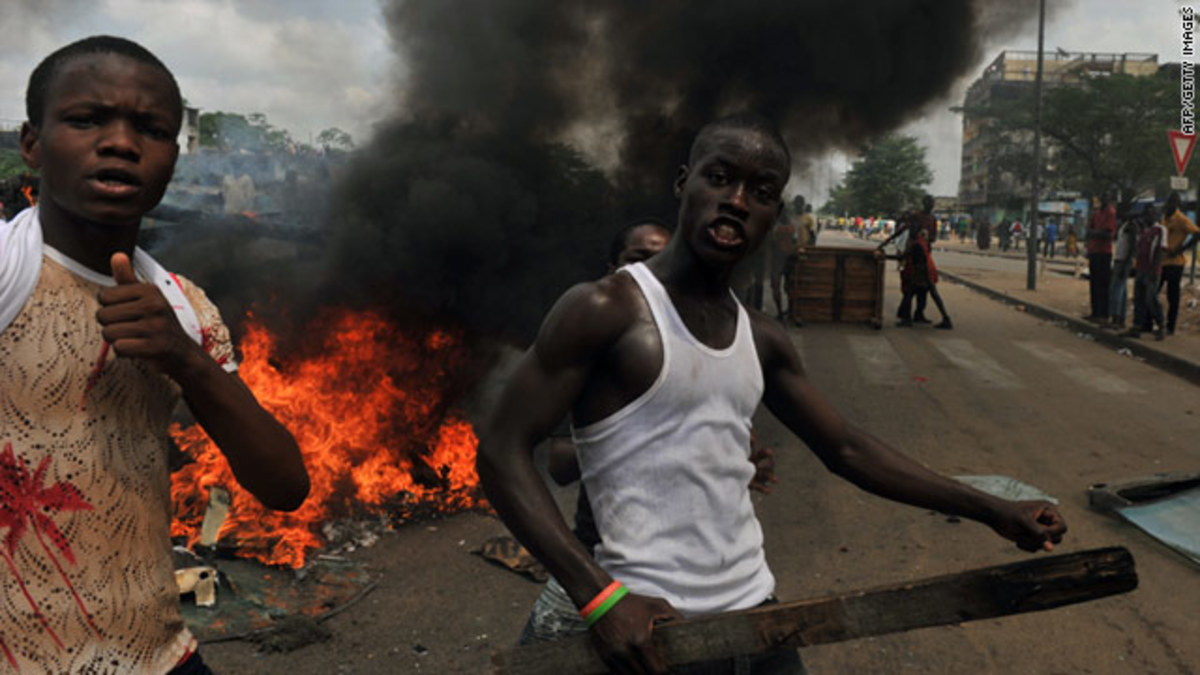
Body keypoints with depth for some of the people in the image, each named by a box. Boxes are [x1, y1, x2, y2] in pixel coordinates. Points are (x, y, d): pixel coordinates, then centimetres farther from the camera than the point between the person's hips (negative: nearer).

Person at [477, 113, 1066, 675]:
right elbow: (502, 451, -16)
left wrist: (993, 511, 13)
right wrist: (600, 596, -26)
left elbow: (845, 448, 16)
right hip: (650, 627, -6)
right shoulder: (605, 311, -13)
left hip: (755, 611, 7)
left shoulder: (762, 340, 8)